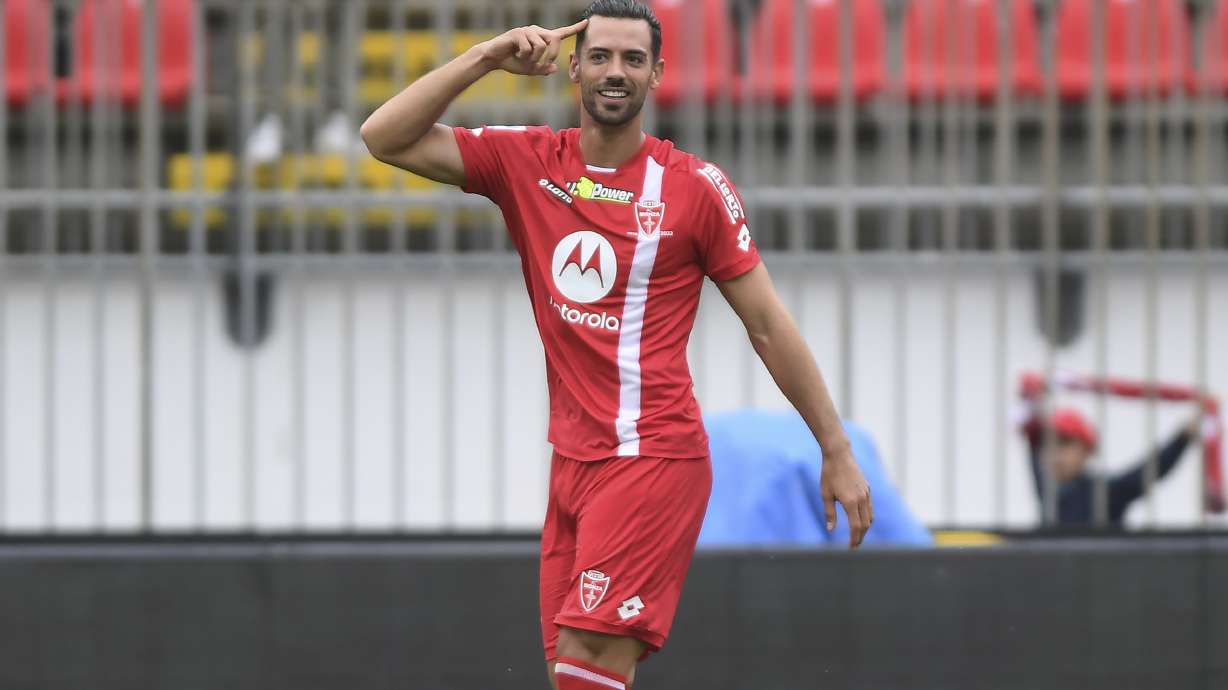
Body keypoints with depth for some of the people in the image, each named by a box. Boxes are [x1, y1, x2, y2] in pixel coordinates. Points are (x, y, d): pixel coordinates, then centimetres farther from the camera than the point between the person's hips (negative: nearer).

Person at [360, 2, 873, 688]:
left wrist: (838, 451, 1)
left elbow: (769, 325, 1)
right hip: (573, 463, 5)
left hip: (656, 457, -5)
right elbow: (386, 137, 2)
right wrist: (486, 58, -7)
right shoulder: (525, 162, 7)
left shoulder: (696, 187, -3)